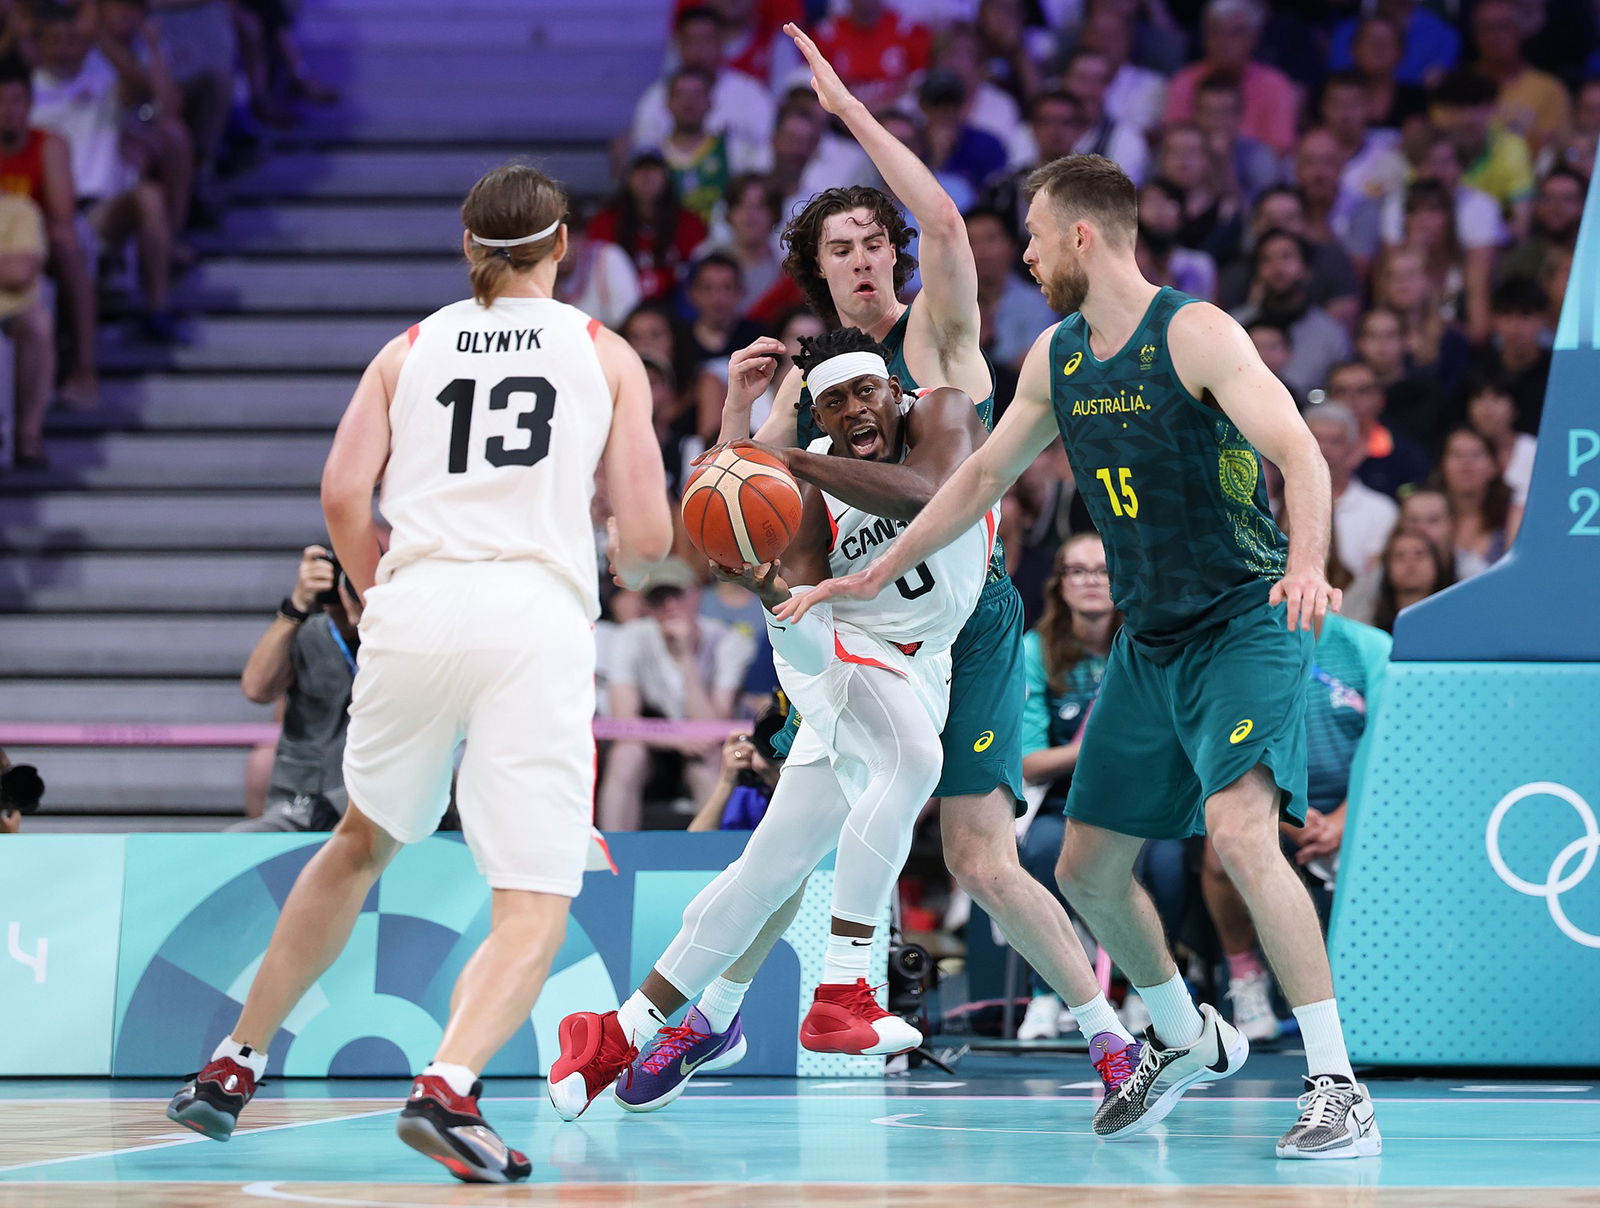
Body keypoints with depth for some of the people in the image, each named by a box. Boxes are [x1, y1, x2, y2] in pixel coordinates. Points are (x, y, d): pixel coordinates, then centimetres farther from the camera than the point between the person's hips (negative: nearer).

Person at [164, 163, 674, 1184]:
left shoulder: (411, 349, 17)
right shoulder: (606, 353, 13)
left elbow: (343, 495, 5)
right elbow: (648, 536, 7)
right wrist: (626, 566, 30)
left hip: (414, 605, 3)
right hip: (535, 616, -3)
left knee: (365, 842, 28)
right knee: (534, 910, -5)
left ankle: (234, 1065, 33)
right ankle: (447, 1086, -31)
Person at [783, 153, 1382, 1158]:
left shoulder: (1195, 335, -16)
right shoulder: (1057, 357, 8)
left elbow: (1300, 453, -27)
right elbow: (983, 477, 21)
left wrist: (1307, 564, -46)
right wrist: (875, 577, 21)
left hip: (1248, 622, -8)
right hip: (1151, 642, 8)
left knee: (1239, 831, -28)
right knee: (1087, 870, 11)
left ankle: (1339, 1089, -25)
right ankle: (1189, 1041, 36)